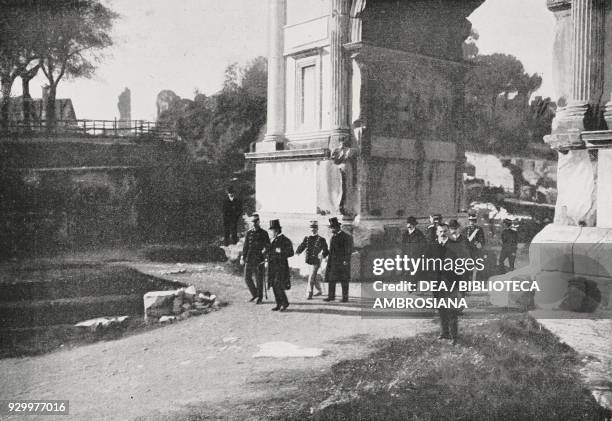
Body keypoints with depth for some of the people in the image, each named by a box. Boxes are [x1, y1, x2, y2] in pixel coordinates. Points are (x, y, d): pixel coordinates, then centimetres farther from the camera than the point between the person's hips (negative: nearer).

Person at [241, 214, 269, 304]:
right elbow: (245, 246, 11)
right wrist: (243, 257, 6)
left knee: (259, 280, 1)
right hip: (249, 259, 3)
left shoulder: (264, 233, 0)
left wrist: (265, 249, -18)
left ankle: (260, 298, 14)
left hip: (259, 260, -3)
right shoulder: (248, 233, 8)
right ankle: (254, 294, 24)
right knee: (247, 278, 4)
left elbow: (268, 245, 3)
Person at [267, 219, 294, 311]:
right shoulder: (272, 240, 15)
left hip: (281, 266, -7)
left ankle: (285, 303, 5)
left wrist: (281, 252, -21)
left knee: (278, 286, -11)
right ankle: (279, 304, 15)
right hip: (272, 267, 7)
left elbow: (291, 253, -9)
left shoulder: (285, 241, -7)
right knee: (274, 286, 6)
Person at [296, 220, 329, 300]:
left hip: (316, 261, -5)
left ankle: (309, 294, -5)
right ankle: (319, 291, 38)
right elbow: (302, 246, 4)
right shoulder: (306, 238, 7)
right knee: (314, 277, 19)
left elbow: (326, 250, -6)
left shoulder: (321, 240, -5)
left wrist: (322, 255, -27)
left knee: (311, 278, -10)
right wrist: (298, 252, -17)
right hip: (309, 261, 5)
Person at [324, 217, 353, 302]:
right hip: (332, 262, 7)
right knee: (331, 279, 3)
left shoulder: (346, 237, -6)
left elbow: (348, 250, -9)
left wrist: (346, 260, -15)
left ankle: (345, 297, 3)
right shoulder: (333, 237, 17)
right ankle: (331, 296, 8)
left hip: (342, 262, -7)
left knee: (344, 280, -2)